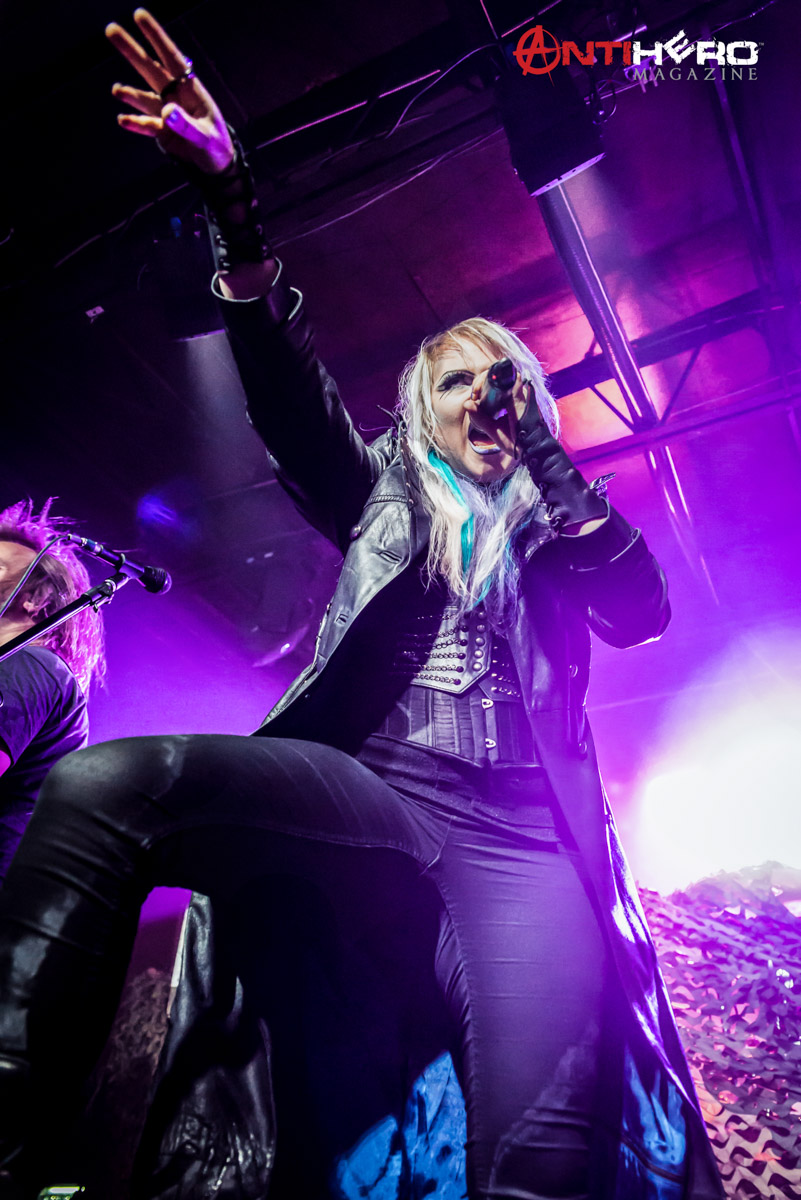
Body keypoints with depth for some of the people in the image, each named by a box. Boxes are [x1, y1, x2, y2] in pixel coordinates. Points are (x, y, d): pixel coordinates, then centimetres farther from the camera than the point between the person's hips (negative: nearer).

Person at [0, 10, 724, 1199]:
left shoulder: (563, 524, 24)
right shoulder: (383, 491, 22)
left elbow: (644, 611, 6)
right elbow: (295, 393, 6)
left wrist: (541, 455, 7)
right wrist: (232, 198, -8)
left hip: (518, 833, 1)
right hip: (368, 790, 0)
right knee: (101, 780, -28)